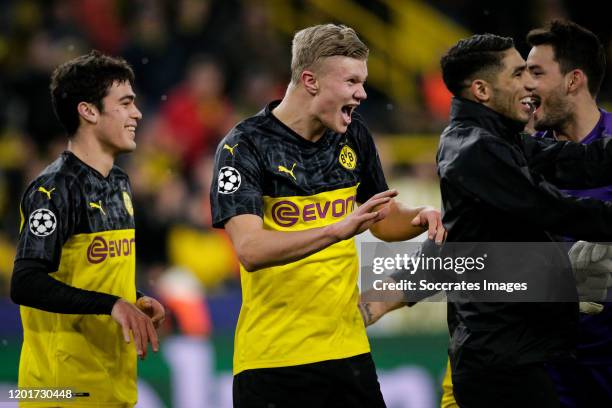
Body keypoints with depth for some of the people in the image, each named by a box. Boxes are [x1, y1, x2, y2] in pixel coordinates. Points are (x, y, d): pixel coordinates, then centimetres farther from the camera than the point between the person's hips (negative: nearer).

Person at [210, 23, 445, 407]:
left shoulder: (354, 136, 7)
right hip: (270, 359, -5)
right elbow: (250, 251, -23)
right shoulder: (245, 146, -11)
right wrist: (338, 230, -33)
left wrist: (420, 217, -1)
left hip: (349, 347, 5)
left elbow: (384, 221, 21)